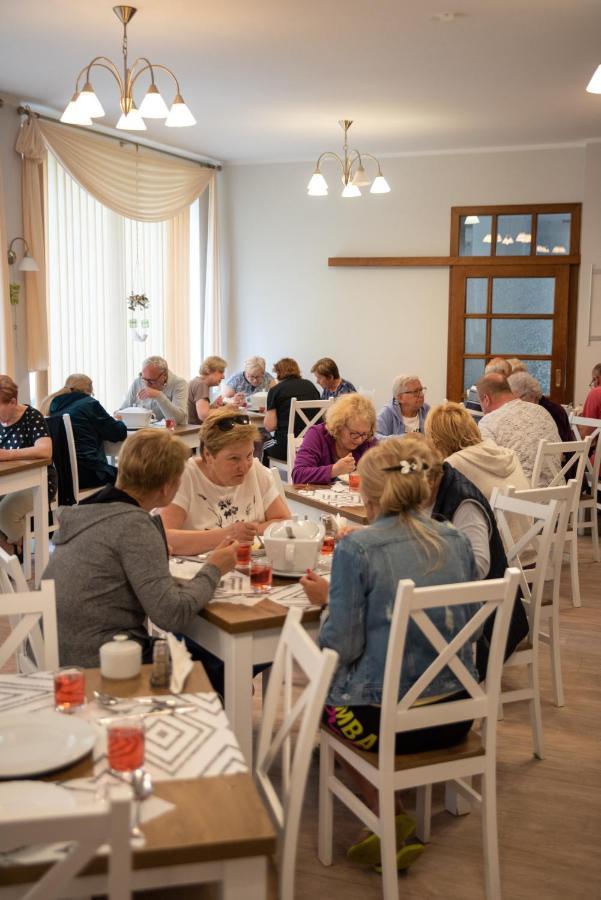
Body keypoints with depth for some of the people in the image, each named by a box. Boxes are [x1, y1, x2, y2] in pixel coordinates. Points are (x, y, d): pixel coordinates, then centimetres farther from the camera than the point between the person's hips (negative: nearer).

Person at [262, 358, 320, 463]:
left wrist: (267, 412, 14)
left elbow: (270, 426, -5)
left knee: (266, 449, 27)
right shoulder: (310, 385, 12)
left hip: (288, 447, -4)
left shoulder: (275, 390, 0)